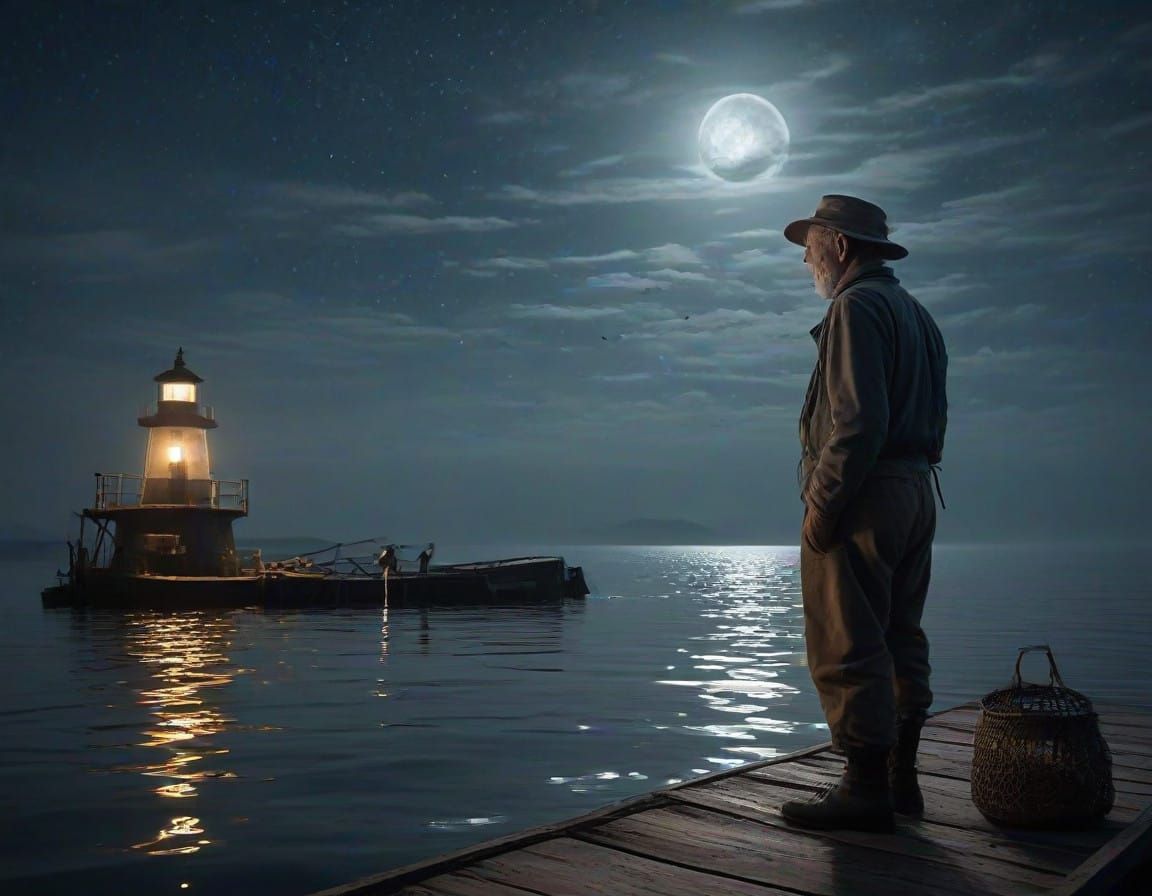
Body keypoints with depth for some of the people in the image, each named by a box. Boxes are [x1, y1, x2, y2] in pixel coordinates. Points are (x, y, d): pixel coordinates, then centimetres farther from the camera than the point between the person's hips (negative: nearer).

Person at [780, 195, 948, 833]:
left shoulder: (857, 306, -10)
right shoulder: (918, 315, 21)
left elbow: (859, 419, -21)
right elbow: (933, 418, 18)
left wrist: (822, 502, -18)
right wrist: (911, 479, 17)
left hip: (863, 496, -10)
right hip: (916, 492, 10)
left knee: (847, 649, -6)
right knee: (900, 641, 12)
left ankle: (866, 789, -2)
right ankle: (901, 778, 19)